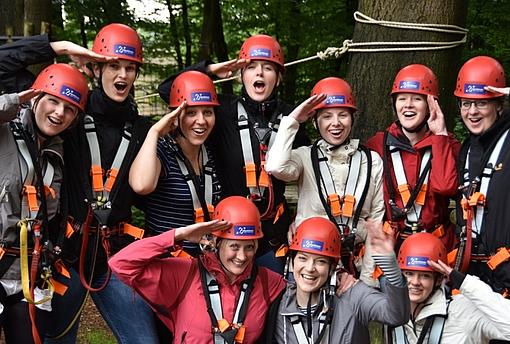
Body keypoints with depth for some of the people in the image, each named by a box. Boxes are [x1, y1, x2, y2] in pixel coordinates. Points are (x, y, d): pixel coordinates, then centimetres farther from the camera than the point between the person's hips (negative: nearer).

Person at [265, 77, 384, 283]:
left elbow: (377, 221, 4)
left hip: (354, 265, 1)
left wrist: (368, 278, 0)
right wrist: (292, 120, -11)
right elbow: (276, 167, -22)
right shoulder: (305, 157, 1)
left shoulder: (372, 161, 5)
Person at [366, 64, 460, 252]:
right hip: (389, 243, 0)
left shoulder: (447, 144, 4)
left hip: (437, 243, 0)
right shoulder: (377, 144, 4)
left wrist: (440, 135, -10)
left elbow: (445, 186, -15)